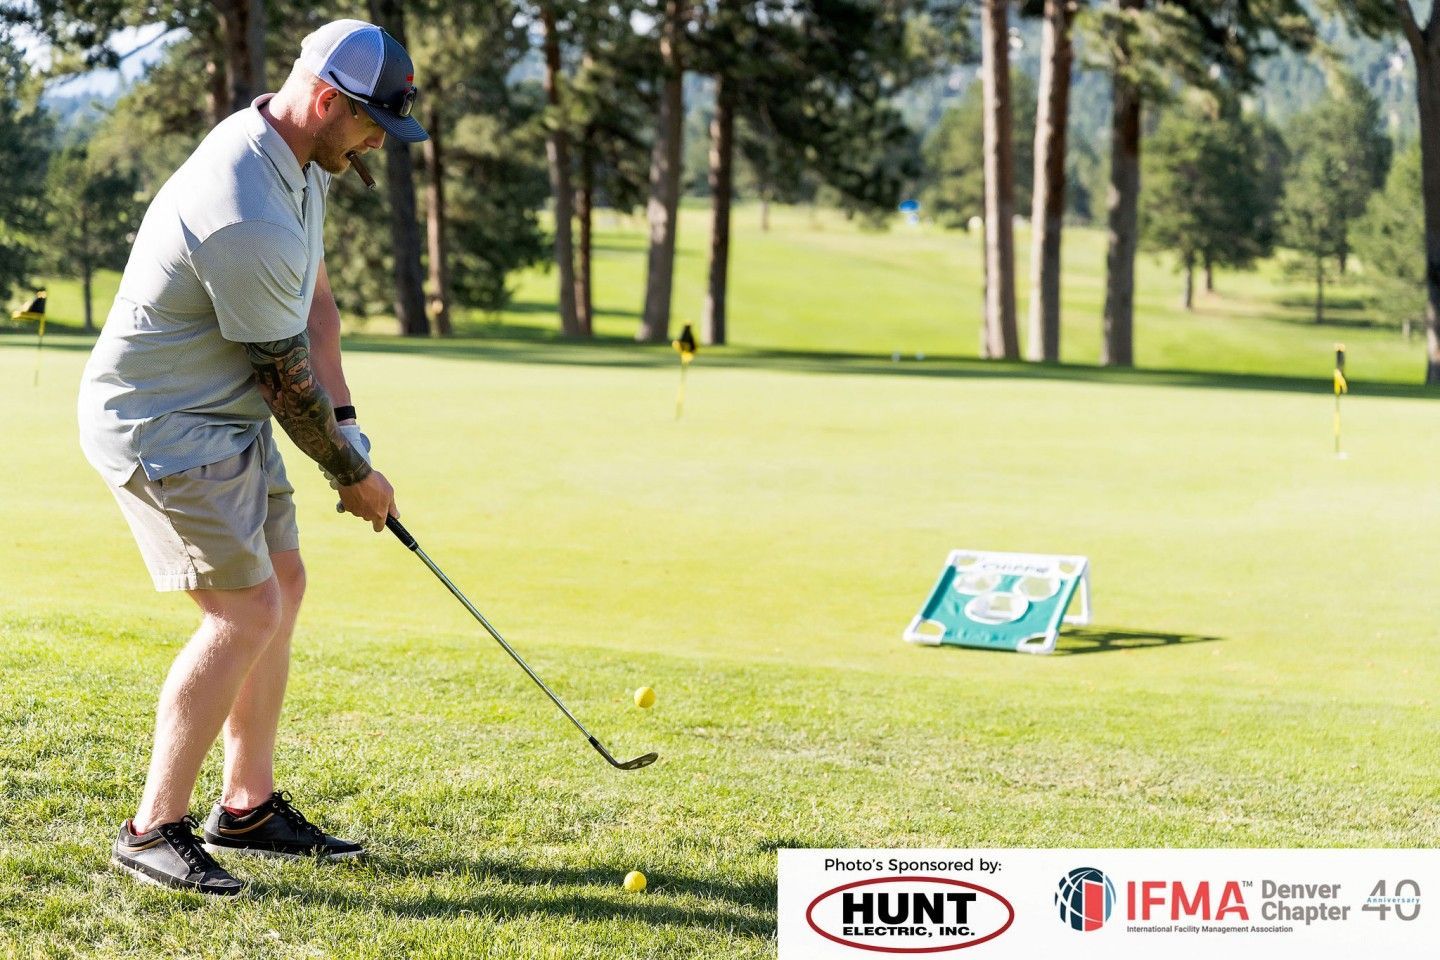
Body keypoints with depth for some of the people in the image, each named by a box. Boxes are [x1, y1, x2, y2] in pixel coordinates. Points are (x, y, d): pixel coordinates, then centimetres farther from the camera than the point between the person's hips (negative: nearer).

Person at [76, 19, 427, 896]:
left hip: (229, 414, 10)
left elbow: (314, 291, 15)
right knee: (246, 614, -12)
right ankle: (155, 829, -4)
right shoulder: (248, 220, -30)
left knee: (282, 586, 13)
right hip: (163, 425, -10)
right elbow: (288, 378, -19)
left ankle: (249, 807, 21)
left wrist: (345, 420, 7)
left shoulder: (297, 157, 2)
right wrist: (354, 475, -4)